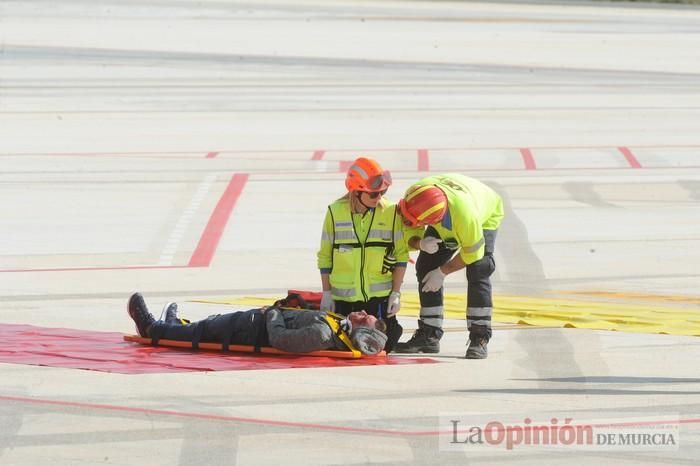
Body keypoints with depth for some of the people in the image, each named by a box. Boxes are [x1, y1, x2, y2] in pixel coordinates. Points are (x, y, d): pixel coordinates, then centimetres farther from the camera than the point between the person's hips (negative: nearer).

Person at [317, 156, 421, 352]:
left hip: (379, 296, -1)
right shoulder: (335, 212, -3)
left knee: (383, 345, -6)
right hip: (344, 297, 1)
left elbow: (401, 255, 1)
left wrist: (396, 293, -4)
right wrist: (326, 293, 3)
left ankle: (392, 327, 29)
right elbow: (325, 255, 5)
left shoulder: (391, 212, -5)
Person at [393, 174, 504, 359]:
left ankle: (479, 338, -16)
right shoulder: (414, 195, -35)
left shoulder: (465, 216, -47)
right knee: (426, 267, -3)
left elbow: (472, 253, -28)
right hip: (444, 225, 5)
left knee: (478, 272, -22)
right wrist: (420, 244, -40)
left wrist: (442, 272, -21)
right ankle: (429, 335, 7)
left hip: (485, 218, -5)